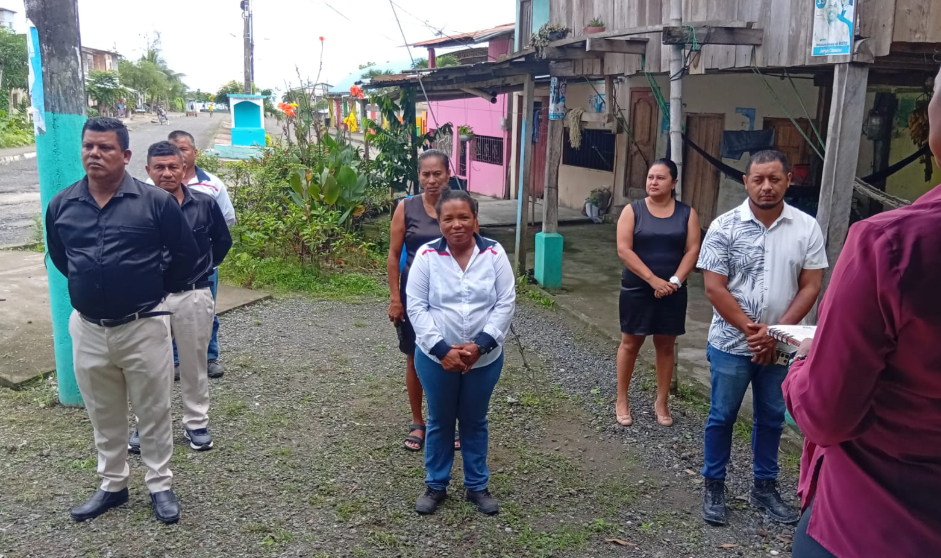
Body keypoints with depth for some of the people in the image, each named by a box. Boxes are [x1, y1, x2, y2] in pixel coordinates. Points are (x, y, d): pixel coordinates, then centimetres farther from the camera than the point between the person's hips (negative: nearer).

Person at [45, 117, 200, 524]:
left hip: (144, 326, -3)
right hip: (87, 329, 4)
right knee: (103, 415, 17)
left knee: (153, 412, 9)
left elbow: (186, 254, 0)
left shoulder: (156, 201, -10)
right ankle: (112, 485, 34)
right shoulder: (61, 205, 1)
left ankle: (159, 485, 25)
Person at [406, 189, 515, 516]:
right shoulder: (427, 255, -9)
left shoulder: (494, 254, -7)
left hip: (485, 358, 1)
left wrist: (481, 344, -18)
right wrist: (441, 349, -19)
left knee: (475, 422, 17)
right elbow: (416, 307, -10)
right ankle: (435, 485, 34)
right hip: (436, 358, 0)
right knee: (439, 422, 15)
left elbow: (506, 303, -8)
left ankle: (477, 486, 34)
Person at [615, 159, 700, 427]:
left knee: (666, 346, 10)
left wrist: (675, 280, -17)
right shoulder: (633, 210, -4)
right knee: (630, 343, 7)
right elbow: (624, 250, -12)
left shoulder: (687, 213, 2)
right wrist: (654, 280, -19)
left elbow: (693, 250, -3)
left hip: (673, 291, 2)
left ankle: (661, 403, 23)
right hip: (637, 289, -1)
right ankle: (622, 401, 20)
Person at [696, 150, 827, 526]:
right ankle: (714, 487, 24)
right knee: (722, 417, 8)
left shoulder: (806, 228, -2)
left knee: (772, 418, 15)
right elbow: (714, 288, -11)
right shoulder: (725, 227, -9)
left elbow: (811, 286, -2)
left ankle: (765, 487, 32)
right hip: (732, 343, -2)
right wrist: (752, 330, -14)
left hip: (781, 346, 3)